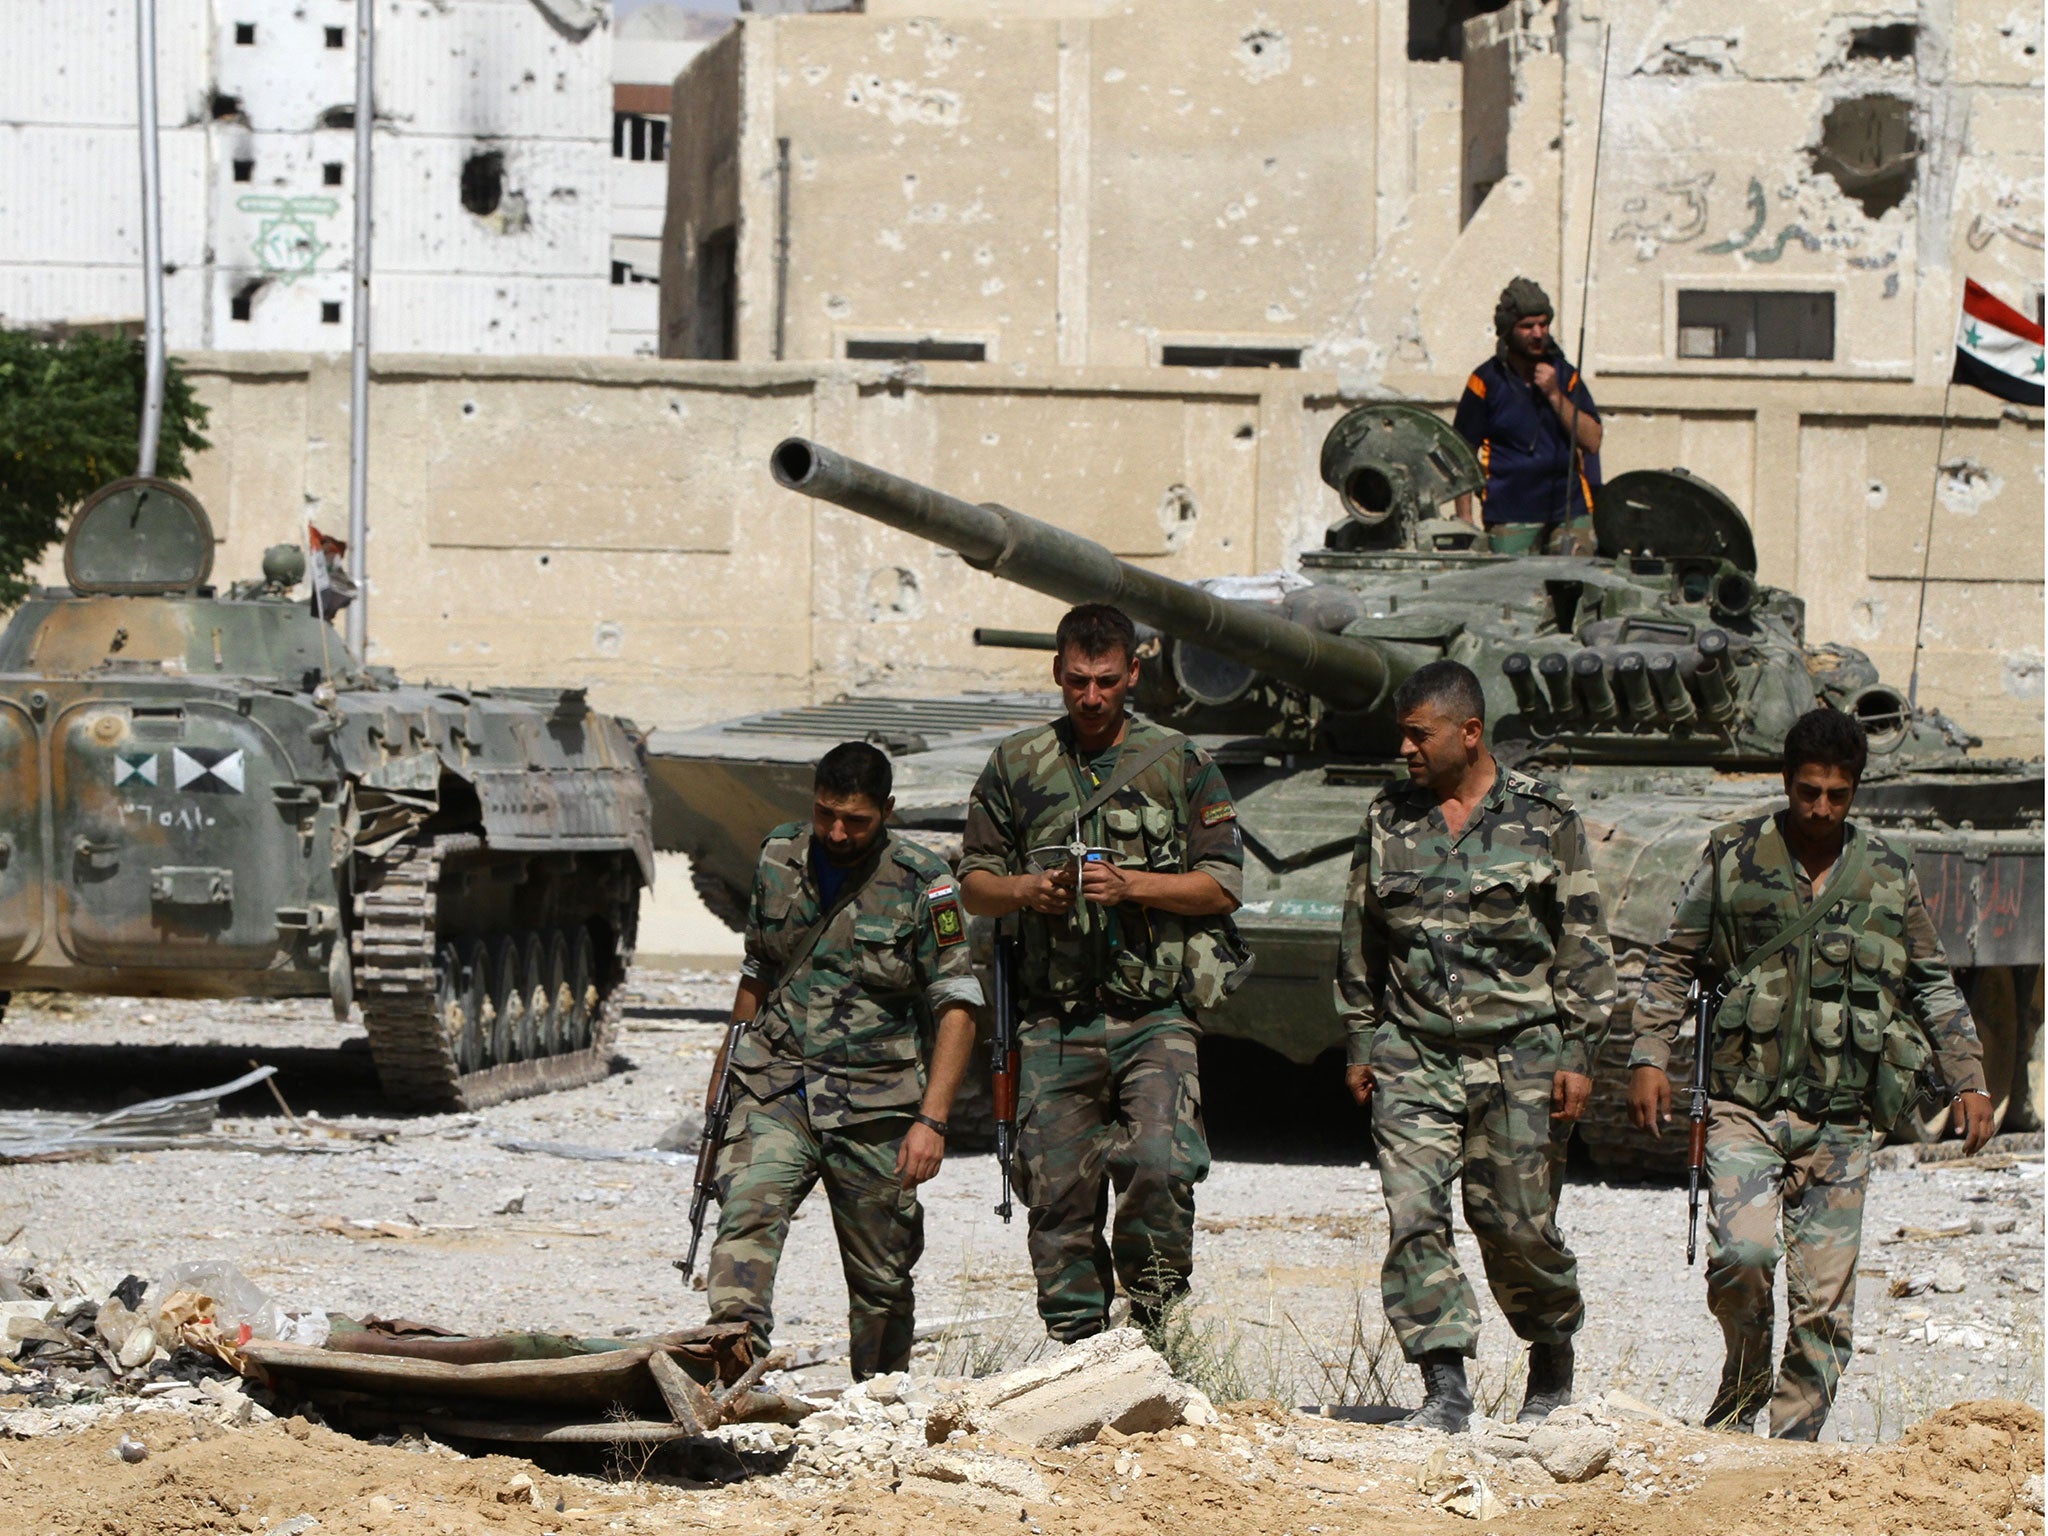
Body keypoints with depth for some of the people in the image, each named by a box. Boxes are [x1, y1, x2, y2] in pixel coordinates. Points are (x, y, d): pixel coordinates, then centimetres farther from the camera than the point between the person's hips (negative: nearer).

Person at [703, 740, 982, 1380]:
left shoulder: (921, 883, -4)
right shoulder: (779, 859, 7)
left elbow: (958, 1008, -5)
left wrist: (932, 1120, -13)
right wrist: (730, 1065, 22)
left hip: (874, 1104, -2)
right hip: (774, 1090, 2)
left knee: (881, 1276, 5)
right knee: (747, 1210, -25)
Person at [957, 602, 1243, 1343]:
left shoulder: (1180, 765, 6)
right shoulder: (1016, 766, 11)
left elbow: (1223, 886, 3)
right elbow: (973, 881, 15)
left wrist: (1131, 886, -11)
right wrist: (1025, 890, -7)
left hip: (1153, 1017, -2)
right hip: (1054, 1023, 2)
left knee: (1161, 1166, -21)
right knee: (1059, 1193, 1)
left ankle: (1156, 1318, -3)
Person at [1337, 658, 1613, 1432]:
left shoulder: (1543, 819, -1)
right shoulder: (1388, 821, 8)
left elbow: (1585, 944, 0)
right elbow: (1360, 942, 16)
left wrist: (1577, 1053, -4)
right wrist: (1360, 1044, 12)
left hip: (1521, 1056, -3)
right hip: (1414, 1056, 3)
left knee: (1517, 1224, 1)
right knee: (1413, 1216, -11)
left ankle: (1553, 1363, 26)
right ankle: (1445, 1388, -10)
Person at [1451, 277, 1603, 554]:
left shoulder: (1565, 375, 11)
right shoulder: (1487, 381, 2)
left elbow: (1592, 442, 4)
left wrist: (1555, 395, -6)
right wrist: (1465, 521, -4)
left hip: (1569, 512, 3)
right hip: (1511, 518, -3)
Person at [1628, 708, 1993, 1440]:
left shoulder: (1887, 875, 7)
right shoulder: (1734, 857, 2)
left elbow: (1933, 986, 16)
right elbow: (1672, 963, 8)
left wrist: (1968, 1080, 9)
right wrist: (1649, 1056, -1)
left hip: (1840, 1115, 2)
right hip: (1745, 1100, -2)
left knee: (1825, 1292, -1)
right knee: (1742, 1253, -20)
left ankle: (1795, 1439, 9)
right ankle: (1742, 1391, 5)